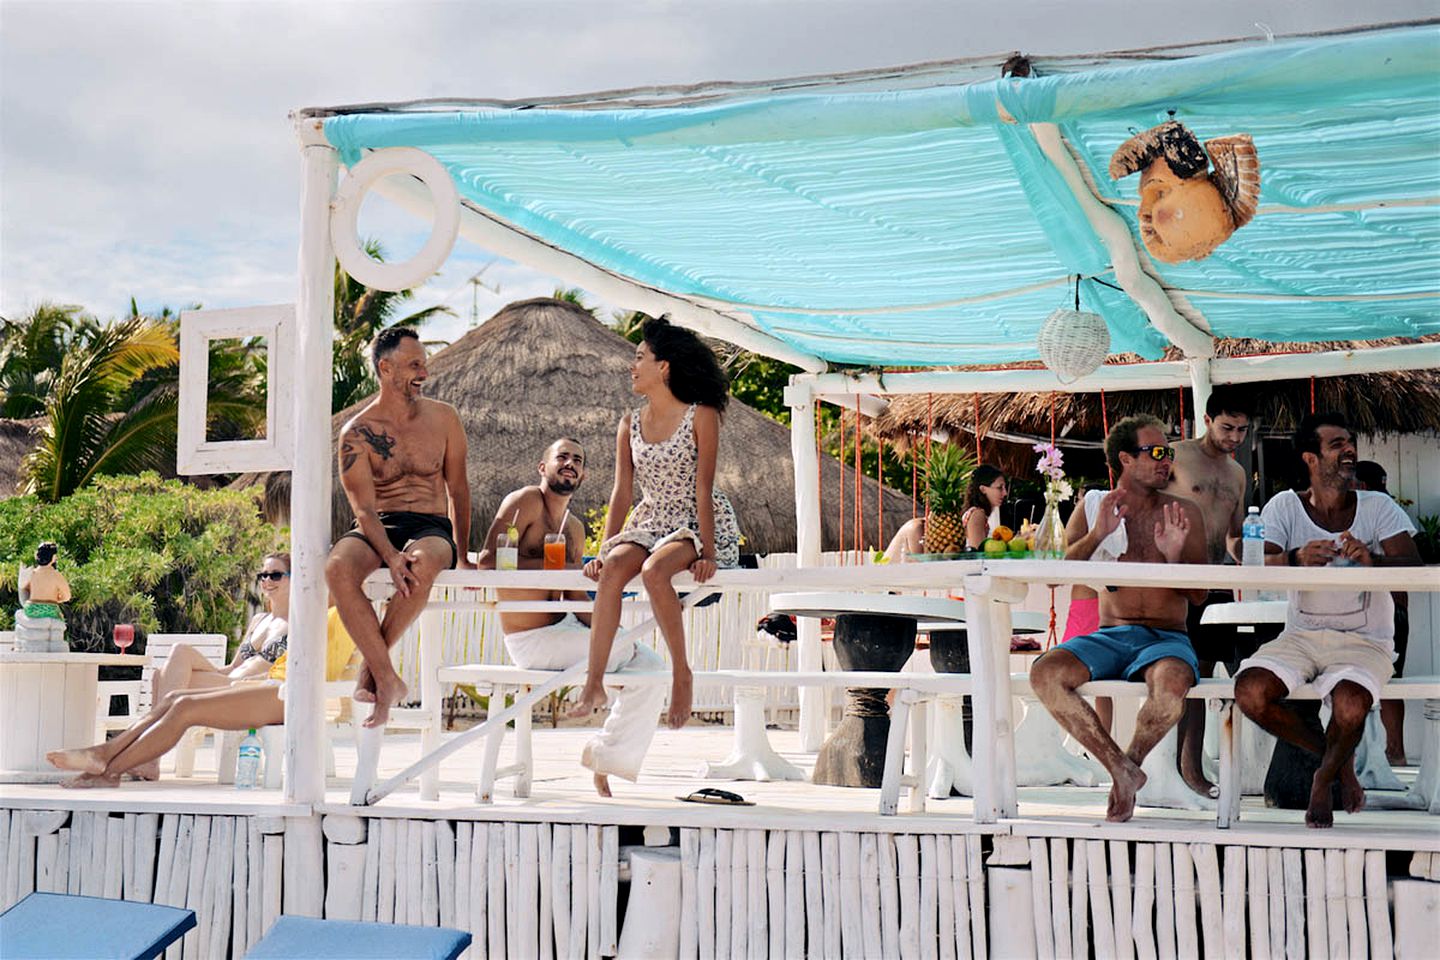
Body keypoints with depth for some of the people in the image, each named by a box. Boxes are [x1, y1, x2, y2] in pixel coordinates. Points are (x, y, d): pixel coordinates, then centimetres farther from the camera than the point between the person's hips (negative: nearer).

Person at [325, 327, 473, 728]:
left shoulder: (443, 418, 7)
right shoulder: (357, 433, 0)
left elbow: (457, 489, 14)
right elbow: (364, 508, -9)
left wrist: (462, 557, 11)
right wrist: (391, 556, -27)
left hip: (432, 528, 0)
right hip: (377, 529, 0)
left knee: (423, 565, -38)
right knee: (338, 568, -35)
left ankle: (371, 668, -21)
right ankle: (387, 679, -29)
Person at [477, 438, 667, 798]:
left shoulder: (574, 528, 15)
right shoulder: (526, 500, -10)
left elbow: (575, 599, 13)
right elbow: (488, 559, -22)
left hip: (564, 627, 8)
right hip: (531, 641, -8)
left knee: (651, 666, 2)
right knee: (628, 649, -13)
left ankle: (609, 757, 11)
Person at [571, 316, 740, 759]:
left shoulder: (701, 416, -9)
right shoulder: (630, 424, 7)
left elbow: (703, 489, -14)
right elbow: (621, 493, 3)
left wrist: (707, 552, -20)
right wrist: (604, 549, -7)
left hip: (701, 523, -5)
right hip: (651, 521, 5)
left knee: (654, 570, -34)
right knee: (613, 568, -27)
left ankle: (681, 673, -16)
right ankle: (593, 683, -28)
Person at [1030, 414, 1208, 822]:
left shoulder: (1183, 513, 9)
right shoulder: (1092, 509, 11)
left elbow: (1199, 596, 3)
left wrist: (1175, 558, -16)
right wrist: (1097, 535, -15)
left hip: (1167, 638, -1)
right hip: (1110, 635, 1)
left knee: (1172, 685, -38)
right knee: (1045, 673, -29)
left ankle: (1129, 763, -8)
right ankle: (1122, 770, -17)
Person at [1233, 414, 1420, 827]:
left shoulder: (1379, 507, -1)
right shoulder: (1285, 506, 0)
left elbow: (1413, 570, -14)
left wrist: (1372, 561, -36)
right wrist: (1296, 559, -36)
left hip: (1365, 641, -2)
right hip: (1301, 635, 2)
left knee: (1350, 704, -33)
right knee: (1250, 692, -24)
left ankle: (1325, 778, 4)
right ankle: (1339, 758, 3)